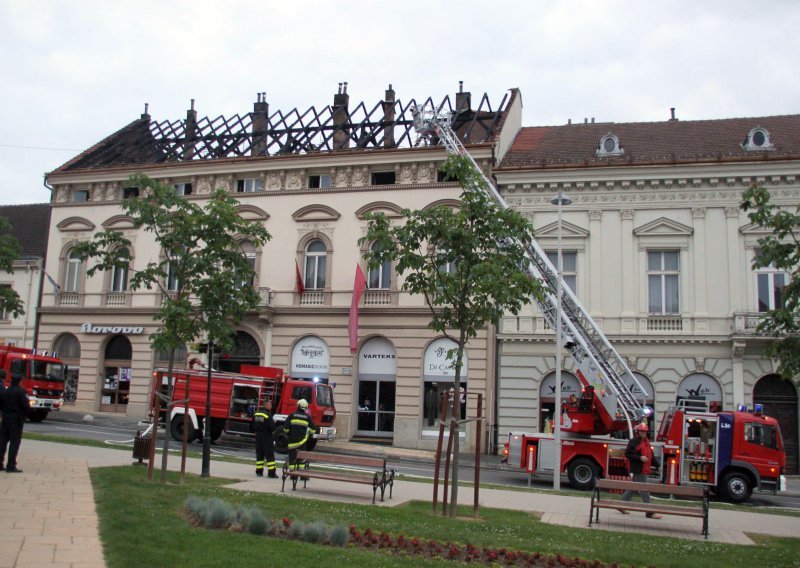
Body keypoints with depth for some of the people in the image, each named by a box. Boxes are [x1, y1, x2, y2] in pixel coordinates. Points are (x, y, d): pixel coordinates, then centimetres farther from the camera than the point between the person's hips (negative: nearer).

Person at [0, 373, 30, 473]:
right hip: (17, 419, -6)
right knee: (14, 442, -3)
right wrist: (27, 413, 1)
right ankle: (11, 466, -5)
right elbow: (26, 405, -15)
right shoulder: (20, 391, -12)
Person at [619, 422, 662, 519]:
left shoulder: (646, 441, 17)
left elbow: (650, 455, 22)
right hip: (638, 469, -9)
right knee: (644, 490, -7)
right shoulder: (633, 441, -10)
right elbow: (628, 454, -15)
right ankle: (650, 512, -5)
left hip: (644, 469, 9)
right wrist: (640, 458, -23)